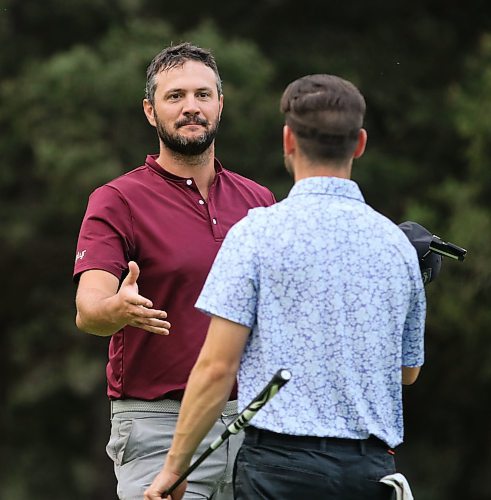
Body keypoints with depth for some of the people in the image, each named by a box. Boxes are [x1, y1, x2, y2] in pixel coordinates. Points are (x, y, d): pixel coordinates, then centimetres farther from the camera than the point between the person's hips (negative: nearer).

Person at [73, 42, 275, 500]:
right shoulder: (117, 201, -3)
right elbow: (87, 309, -16)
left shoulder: (258, 201, 13)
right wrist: (116, 309, -38)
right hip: (157, 425, -5)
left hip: (249, 422, 5)